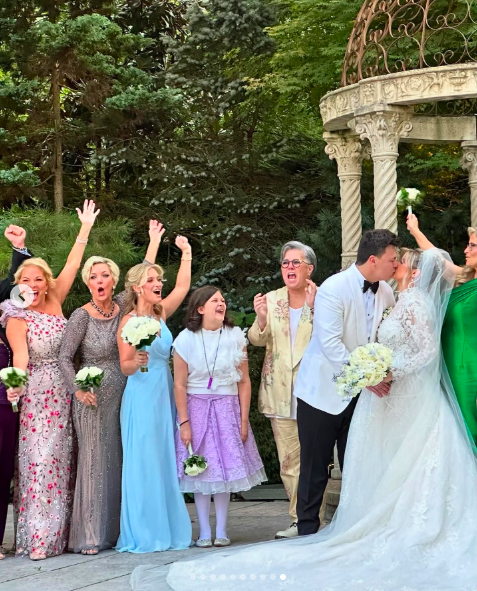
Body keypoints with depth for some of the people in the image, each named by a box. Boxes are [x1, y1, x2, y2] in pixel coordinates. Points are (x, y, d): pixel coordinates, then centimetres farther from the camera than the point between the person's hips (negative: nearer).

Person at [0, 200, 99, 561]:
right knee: (39, 461, -7)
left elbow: (72, 266, 7)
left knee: (62, 462, 7)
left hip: (65, 394, 5)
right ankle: (37, 538, -5)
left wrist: (85, 228, 8)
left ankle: (60, 532, 13)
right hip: (37, 396, -5)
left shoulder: (55, 303, 7)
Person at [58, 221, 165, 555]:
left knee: (120, 462, 7)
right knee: (95, 461, -4)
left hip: (123, 396, 5)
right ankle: (90, 536, -1)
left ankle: (115, 531, 16)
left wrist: (154, 242, 21)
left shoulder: (121, 306, 4)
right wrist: (78, 390, -24)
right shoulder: (81, 317, -9)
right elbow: (65, 358, -10)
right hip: (94, 399, -5)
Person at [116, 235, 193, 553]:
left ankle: (167, 528, 14)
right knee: (143, 462, -5)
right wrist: (137, 362, -29)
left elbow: (182, 288, 16)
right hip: (142, 396, -7)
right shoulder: (130, 321, -8)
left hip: (165, 394, 7)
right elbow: (125, 366, -9)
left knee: (165, 461, 8)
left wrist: (186, 254, 15)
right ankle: (142, 534, 0)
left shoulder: (160, 314, 11)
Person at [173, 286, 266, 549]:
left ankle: (221, 531, 10)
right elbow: (180, 385, -5)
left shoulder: (235, 336, -2)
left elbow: (244, 381, 1)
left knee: (226, 467, 2)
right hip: (196, 408, -1)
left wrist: (243, 420, -1)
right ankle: (204, 532, 8)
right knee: (200, 469, 1)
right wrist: (184, 423, -7)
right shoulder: (186, 340, -6)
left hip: (227, 409, 1)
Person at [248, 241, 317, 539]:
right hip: (280, 392, 4)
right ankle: (301, 521, 16)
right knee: (289, 461, 7)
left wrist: (314, 308, -24)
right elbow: (257, 340, 6)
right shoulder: (271, 299, 9)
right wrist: (261, 318, -13)